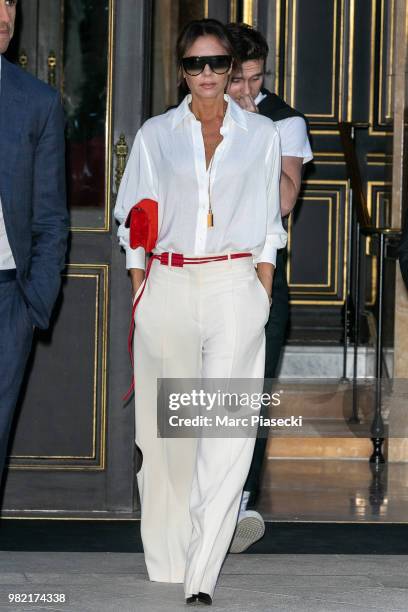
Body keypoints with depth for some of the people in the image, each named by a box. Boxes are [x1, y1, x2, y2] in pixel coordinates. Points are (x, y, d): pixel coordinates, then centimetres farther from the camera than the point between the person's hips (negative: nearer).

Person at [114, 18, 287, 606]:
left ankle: (202, 577, -14)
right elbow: (135, 224, 11)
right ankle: (167, 559, 17)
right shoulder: (156, 134, 9)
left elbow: (269, 226, 11)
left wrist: (263, 295, 3)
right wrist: (139, 293, 3)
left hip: (235, 286, -1)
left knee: (227, 433, -11)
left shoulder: (261, 134, 9)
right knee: (166, 426, 4)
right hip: (168, 287, 1)